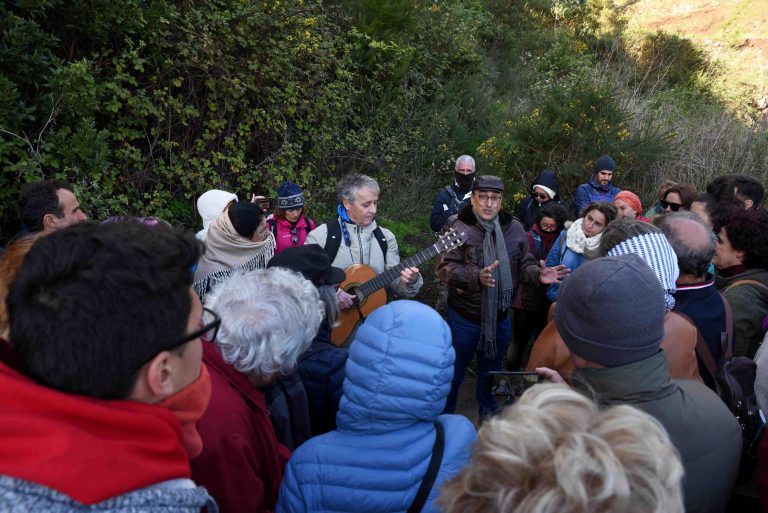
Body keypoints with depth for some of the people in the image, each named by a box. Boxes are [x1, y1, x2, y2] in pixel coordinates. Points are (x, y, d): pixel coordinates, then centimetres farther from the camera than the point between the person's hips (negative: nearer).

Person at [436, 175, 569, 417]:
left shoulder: (514, 228, -1)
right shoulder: (459, 227, -15)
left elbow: (524, 264, 6)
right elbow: (444, 267, -21)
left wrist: (538, 274, -16)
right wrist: (477, 276, -35)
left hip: (500, 316, 4)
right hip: (465, 317, -4)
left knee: (491, 372, 24)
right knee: (453, 372, 13)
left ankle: (489, 414, 47)